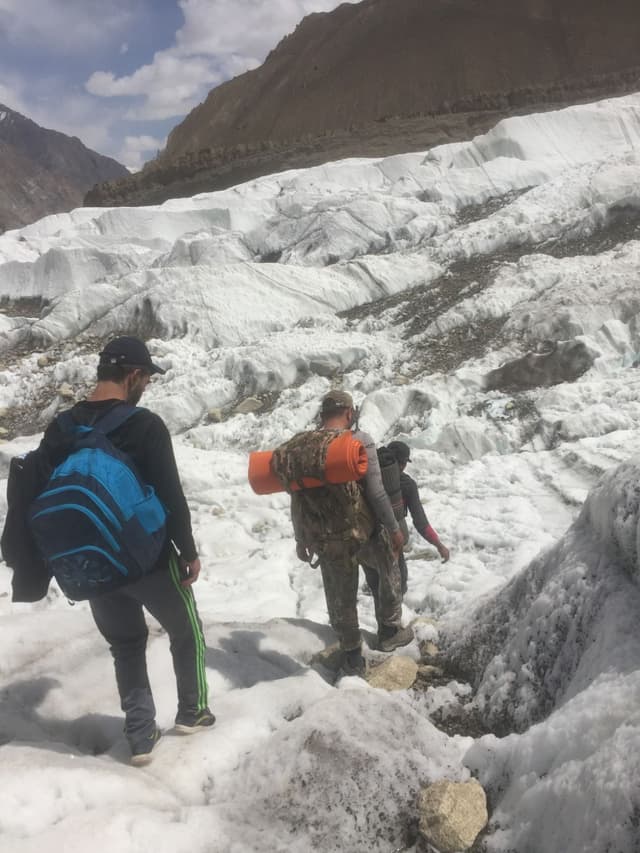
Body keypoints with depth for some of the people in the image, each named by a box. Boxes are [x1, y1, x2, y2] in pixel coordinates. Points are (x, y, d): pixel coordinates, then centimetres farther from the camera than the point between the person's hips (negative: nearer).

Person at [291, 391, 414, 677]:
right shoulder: (360, 441, -15)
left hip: (326, 538, 3)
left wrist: (301, 539, 12)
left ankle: (352, 656, 29)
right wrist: (394, 528, -5)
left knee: (340, 598, 17)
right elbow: (376, 492, -17)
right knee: (388, 574, 26)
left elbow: (297, 499, 1)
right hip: (365, 530, -3)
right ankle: (389, 631, 37)